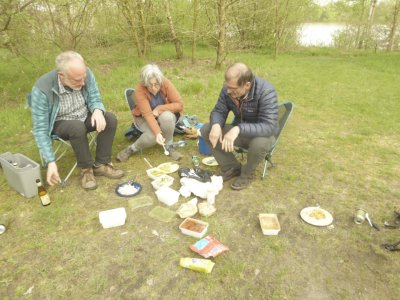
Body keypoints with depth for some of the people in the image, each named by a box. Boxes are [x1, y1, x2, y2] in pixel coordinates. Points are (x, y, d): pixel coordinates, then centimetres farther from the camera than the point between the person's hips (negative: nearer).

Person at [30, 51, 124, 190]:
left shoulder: (85, 73, -21)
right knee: (78, 127, -37)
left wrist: (97, 110, -34)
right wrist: (51, 162, -30)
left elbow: (94, 99, -7)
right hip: (60, 123, -4)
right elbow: (40, 129, -25)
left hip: (85, 116, 4)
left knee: (110, 119, -23)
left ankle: (100, 164, -11)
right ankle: (86, 168, -14)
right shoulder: (41, 90, -30)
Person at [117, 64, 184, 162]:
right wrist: (157, 133, -46)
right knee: (152, 136, -32)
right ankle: (132, 149, -3)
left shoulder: (166, 83, -22)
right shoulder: (139, 90, -27)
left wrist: (159, 109, -27)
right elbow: (147, 114, -33)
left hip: (163, 115, 2)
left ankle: (169, 146, -12)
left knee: (167, 116, -34)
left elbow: (179, 104, -21)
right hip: (144, 118, -2)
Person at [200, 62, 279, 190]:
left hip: (261, 134, -4)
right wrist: (216, 125, -31)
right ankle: (231, 168, 2)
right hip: (238, 131, 5)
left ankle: (247, 173, -5)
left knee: (259, 143, -40)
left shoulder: (266, 92, -29)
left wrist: (239, 129, -50)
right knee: (206, 130, -13)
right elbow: (218, 111, -6)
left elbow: (269, 127, -37)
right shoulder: (228, 89, -14)